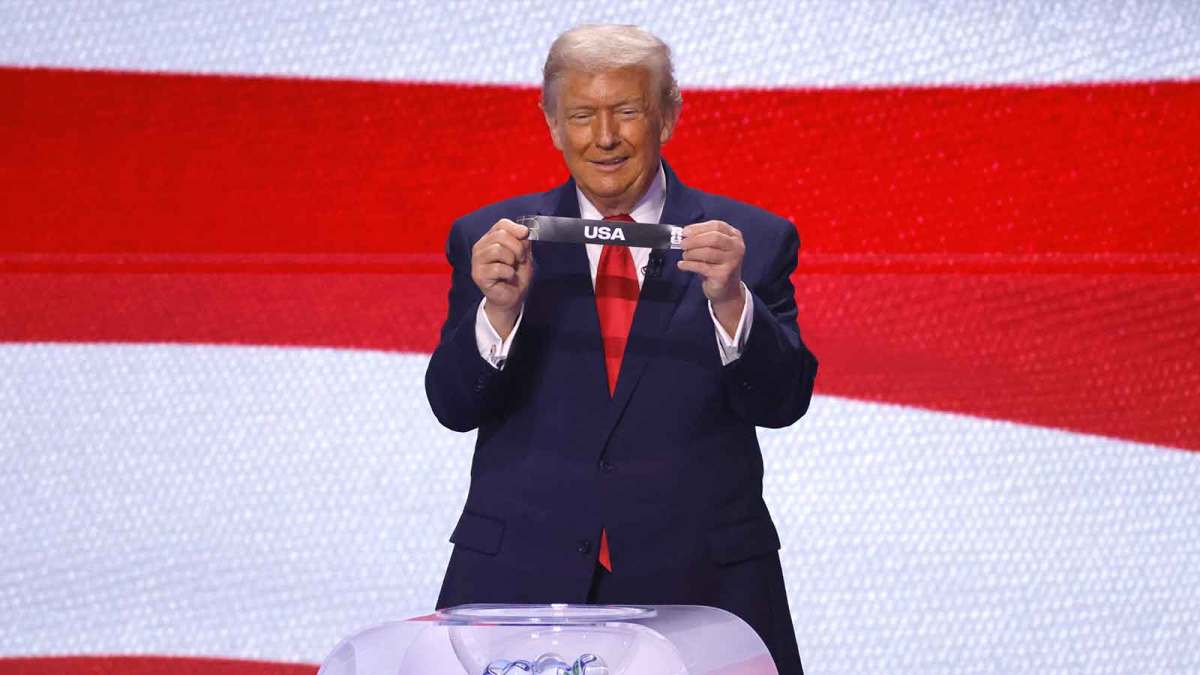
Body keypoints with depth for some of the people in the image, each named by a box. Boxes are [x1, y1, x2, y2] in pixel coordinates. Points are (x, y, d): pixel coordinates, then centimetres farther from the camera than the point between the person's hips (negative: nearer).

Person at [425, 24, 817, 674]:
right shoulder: (489, 240, 6)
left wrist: (728, 299, -20)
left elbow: (782, 402, -4)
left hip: (697, 581, 0)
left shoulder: (752, 242, 4)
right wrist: (500, 309, -19)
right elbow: (453, 406, -1)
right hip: (524, 572, 0)